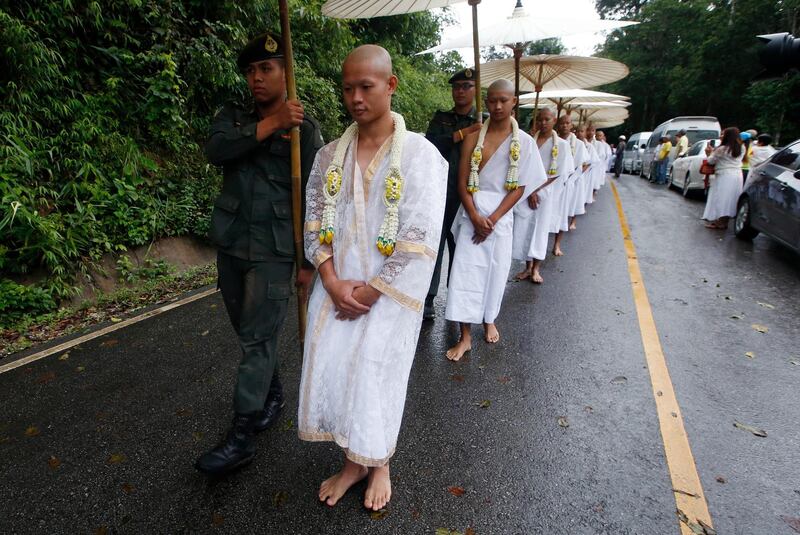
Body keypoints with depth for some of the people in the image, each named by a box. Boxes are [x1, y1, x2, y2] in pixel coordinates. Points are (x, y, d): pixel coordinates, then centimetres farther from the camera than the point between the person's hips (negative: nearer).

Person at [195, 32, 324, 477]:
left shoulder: (306, 131, -2)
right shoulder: (233, 117, 11)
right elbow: (216, 150, -12)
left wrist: (311, 262, -8)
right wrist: (271, 124, -20)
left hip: (274, 250, -5)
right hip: (231, 244, 5)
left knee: (258, 340, -3)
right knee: (251, 332, 16)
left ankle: (242, 437, 6)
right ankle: (274, 395, 37)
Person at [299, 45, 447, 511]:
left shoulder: (420, 155, -9)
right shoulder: (330, 156, 5)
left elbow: (421, 240, -13)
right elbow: (314, 222, 6)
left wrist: (371, 291, -12)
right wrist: (332, 282, -8)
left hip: (389, 293, -4)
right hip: (336, 287, 4)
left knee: (374, 377, 5)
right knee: (330, 373, 8)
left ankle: (380, 464, 34)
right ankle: (353, 462, 33)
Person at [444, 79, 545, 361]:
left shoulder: (523, 141, -1)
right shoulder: (473, 137, 0)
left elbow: (520, 187, -4)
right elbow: (462, 181, -3)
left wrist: (493, 219, -12)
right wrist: (475, 216, -16)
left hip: (502, 213, 1)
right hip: (472, 211, 0)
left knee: (496, 269, 9)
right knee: (466, 268, -5)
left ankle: (489, 320, 33)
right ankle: (465, 336, 2)